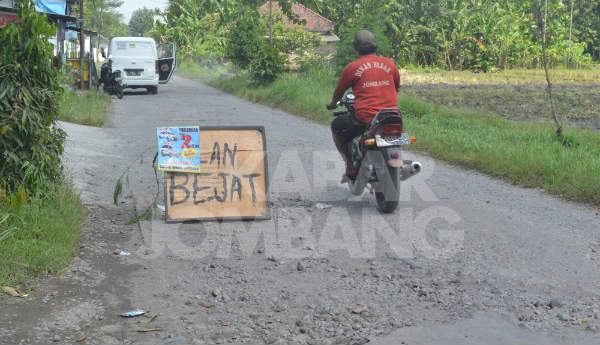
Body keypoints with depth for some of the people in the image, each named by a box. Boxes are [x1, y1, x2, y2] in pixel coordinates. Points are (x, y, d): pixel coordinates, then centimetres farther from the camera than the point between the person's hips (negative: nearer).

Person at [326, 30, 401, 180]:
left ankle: (351, 168, 16)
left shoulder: (352, 67, -2)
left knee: (336, 126, 21)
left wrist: (332, 104, 35)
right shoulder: (389, 63, 8)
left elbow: (339, 91, 12)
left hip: (366, 119, -4)